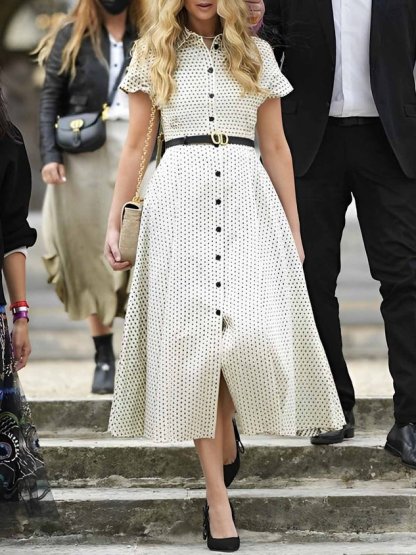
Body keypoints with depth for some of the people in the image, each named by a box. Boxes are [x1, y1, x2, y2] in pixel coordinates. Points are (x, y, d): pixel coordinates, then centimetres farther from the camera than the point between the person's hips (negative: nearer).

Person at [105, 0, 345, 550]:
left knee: (255, 331, -17)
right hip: (179, 203, 0)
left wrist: (293, 228, 11)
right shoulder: (154, 57, 11)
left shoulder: (256, 54, 12)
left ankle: (226, 433, 15)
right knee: (192, 337, -7)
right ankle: (218, 494, -4)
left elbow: (276, 147, 14)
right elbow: (135, 147, 13)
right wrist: (115, 222, 9)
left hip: (248, 202, 0)